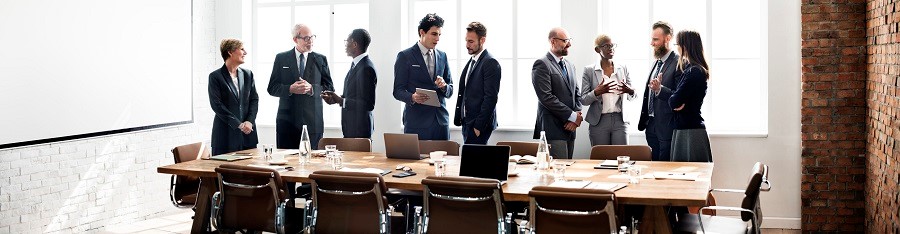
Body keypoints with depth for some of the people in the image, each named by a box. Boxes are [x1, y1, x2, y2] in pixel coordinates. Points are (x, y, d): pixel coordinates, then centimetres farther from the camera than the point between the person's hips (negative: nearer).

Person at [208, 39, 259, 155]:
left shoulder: (247, 74, 12)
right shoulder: (215, 76, -3)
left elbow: (254, 99, 9)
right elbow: (216, 105, -9)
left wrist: (249, 121, -7)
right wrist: (238, 124, -13)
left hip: (247, 134, 4)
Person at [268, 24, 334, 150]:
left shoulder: (320, 59, 8)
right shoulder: (281, 58, 7)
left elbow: (330, 88, 5)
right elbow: (272, 88, 5)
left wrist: (312, 88, -14)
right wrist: (290, 89, -14)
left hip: (313, 121, 0)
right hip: (287, 120, 0)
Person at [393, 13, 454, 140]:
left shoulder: (442, 56, 13)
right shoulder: (405, 56, -1)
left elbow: (450, 91, 15)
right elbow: (398, 91, -3)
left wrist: (444, 86, -8)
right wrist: (412, 97, -23)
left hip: (441, 120, 4)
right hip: (417, 121, -4)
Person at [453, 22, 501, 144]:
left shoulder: (490, 63, -12)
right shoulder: (471, 62, 16)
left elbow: (490, 97, -17)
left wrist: (479, 126, -18)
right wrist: (458, 118, 12)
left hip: (479, 124, -8)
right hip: (467, 122, 8)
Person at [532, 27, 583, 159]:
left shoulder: (570, 66, 20)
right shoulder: (542, 65, -8)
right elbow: (546, 97, -16)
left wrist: (577, 114, -1)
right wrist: (572, 116, -13)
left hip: (570, 127, 8)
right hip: (553, 128, -8)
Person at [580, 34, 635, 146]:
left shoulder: (623, 69, 9)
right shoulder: (589, 70, 1)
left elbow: (632, 97, 13)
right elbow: (583, 100, -2)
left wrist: (630, 91, -11)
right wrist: (597, 92, -21)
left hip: (619, 120, 2)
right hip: (598, 122, -2)